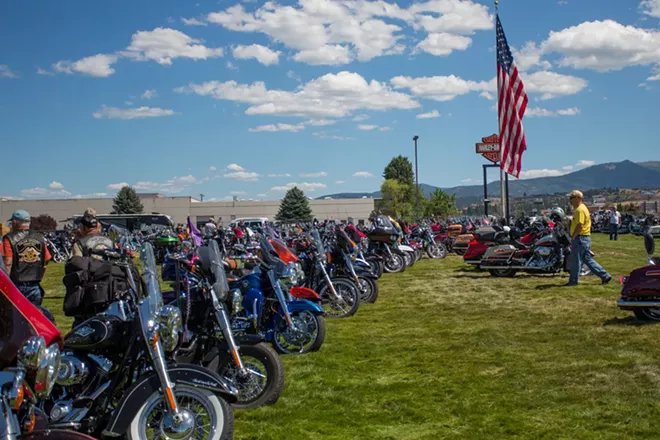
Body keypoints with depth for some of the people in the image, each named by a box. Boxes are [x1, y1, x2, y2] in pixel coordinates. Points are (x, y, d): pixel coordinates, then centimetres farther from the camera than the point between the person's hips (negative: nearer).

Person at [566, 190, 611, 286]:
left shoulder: (580, 210, -16)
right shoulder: (582, 208, 18)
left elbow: (579, 225, -24)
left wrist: (573, 236, -17)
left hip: (580, 238, -10)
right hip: (585, 238, 10)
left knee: (575, 260, -2)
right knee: (587, 259, 12)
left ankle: (573, 281, 5)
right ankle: (605, 276, 13)